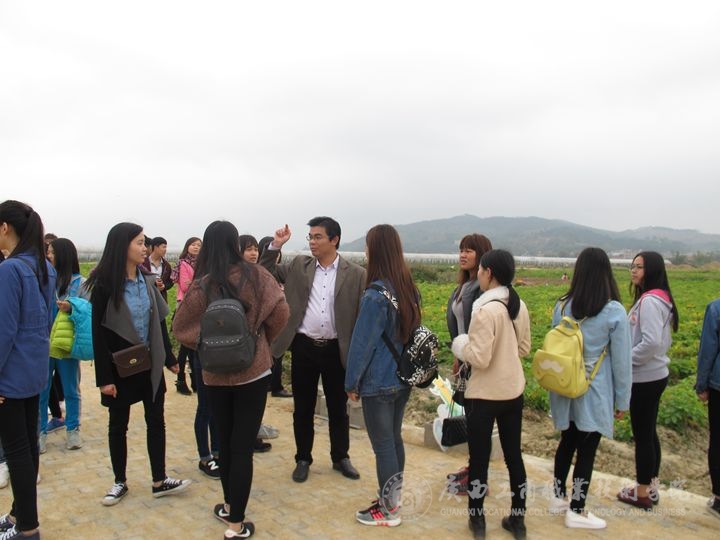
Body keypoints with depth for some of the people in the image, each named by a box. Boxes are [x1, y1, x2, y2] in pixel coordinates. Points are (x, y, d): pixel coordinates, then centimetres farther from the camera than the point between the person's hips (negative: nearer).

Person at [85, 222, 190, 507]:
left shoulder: (147, 281, 2)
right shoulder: (105, 285, -13)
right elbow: (98, 333, -13)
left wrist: (169, 358, 9)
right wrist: (104, 377, -14)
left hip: (150, 363, 5)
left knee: (156, 420, 8)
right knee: (118, 424, 11)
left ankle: (159, 481, 19)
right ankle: (120, 482, 28)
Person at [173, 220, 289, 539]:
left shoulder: (200, 287, -11)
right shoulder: (257, 276, -11)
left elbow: (180, 328, -3)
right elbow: (280, 313, -9)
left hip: (216, 374, 1)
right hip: (253, 370, -1)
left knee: (225, 441, 20)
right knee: (243, 446, 5)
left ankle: (228, 506, 37)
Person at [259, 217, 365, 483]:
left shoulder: (355, 274, -5)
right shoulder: (299, 265, 3)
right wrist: (275, 245, -8)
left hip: (337, 350, -1)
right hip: (304, 348, 2)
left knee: (338, 409, 14)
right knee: (303, 408, 13)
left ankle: (340, 457, 33)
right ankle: (303, 459, 30)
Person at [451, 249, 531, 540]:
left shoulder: (485, 310, -23)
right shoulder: (519, 306, 1)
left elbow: (479, 358, -23)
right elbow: (524, 348, 11)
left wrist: (460, 346, -5)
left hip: (484, 395, -7)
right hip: (513, 392, 7)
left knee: (479, 458, 10)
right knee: (514, 455, 17)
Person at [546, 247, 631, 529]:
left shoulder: (562, 306, -3)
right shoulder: (614, 312, -14)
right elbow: (622, 361, -8)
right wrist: (622, 399, 2)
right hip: (594, 393, -4)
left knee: (567, 442, 20)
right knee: (587, 450, 7)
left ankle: (558, 497, 33)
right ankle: (577, 511, 19)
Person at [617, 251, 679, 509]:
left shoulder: (650, 301, -20)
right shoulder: (657, 298, 11)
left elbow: (651, 343, -28)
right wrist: (628, 357, 9)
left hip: (645, 379, -10)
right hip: (653, 375, 10)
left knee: (642, 435, 3)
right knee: (649, 432, 18)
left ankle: (643, 492, 16)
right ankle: (651, 487, 29)